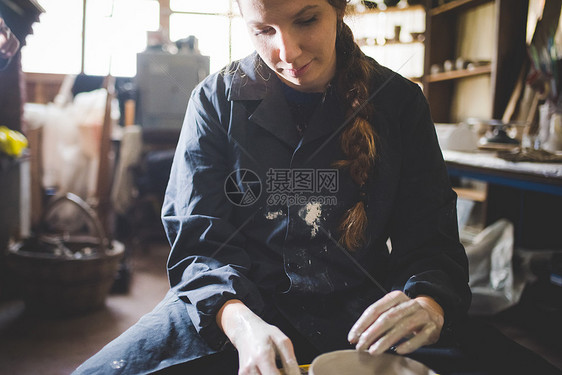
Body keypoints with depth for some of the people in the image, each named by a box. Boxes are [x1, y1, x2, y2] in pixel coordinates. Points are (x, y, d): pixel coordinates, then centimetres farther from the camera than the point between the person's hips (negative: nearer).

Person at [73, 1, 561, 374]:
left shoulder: (399, 102, 2)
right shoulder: (218, 99, 1)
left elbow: (432, 241, 2)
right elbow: (198, 240, -3)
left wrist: (428, 305, -22)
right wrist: (239, 321, -24)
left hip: (358, 311, 0)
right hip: (236, 302, 1)